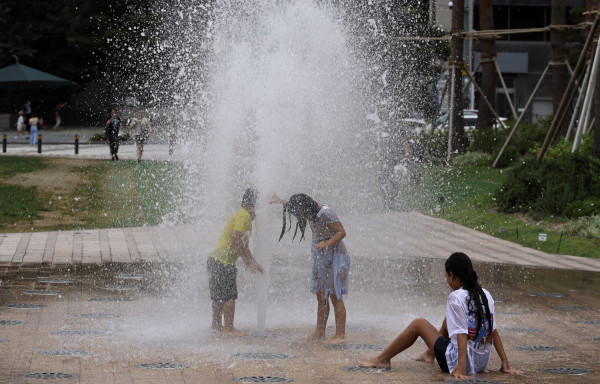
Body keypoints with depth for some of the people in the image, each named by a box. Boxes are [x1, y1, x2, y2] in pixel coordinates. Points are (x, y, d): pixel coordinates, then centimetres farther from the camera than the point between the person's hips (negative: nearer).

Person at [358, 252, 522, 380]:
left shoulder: (456, 298, -14)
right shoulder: (486, 295, 5)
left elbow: (462, 334, -22)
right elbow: (494, 332, 6)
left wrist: (461, 367, -27)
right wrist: (505, 364, 6)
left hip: (459, 360, -7)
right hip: (483, 362, 7)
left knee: (418, 324, 9)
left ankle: (382, 359, 20)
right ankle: (430, 354, 49)